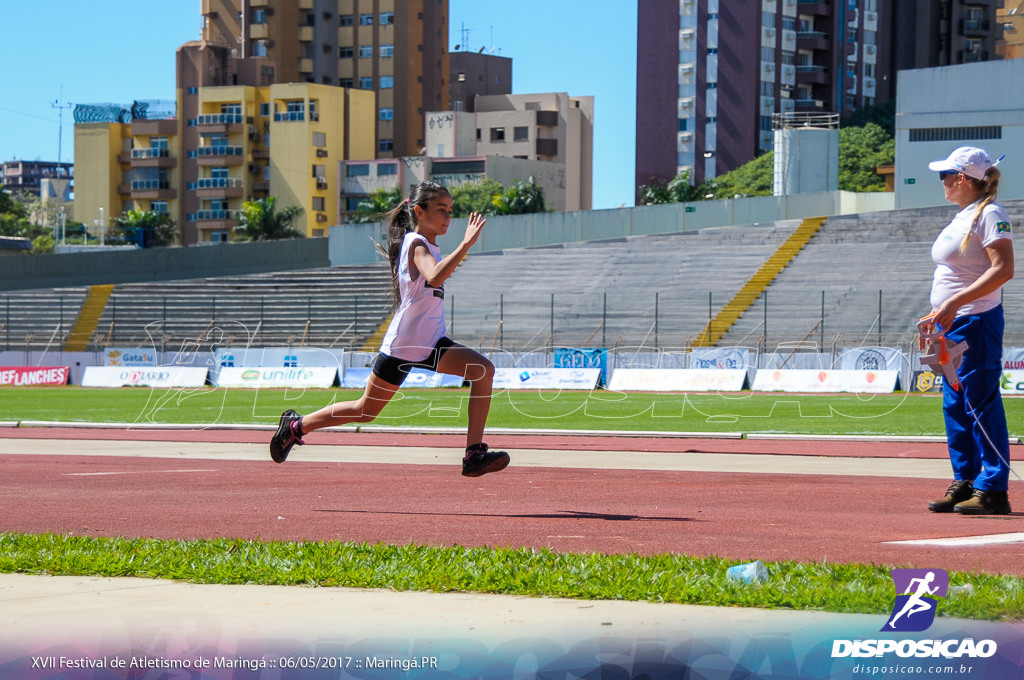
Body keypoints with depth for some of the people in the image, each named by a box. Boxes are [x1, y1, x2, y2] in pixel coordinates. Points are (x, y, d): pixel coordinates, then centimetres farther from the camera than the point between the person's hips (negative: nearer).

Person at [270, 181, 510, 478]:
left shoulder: (430, 247, 14)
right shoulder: (416, 244, -14)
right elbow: (434, 276, -37)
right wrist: (466, 244, -40)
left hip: (431, 343, 8)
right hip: (402, 344, -8)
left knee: (484, 370, -15)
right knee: (366, 410, 4)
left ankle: (474, 455, -19)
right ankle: (297, 425, 26)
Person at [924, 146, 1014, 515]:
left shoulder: (990, 215, -12)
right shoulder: (962, 217, 17)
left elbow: (1003, 269, -22)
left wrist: (956, 302, -26)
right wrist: (937, 317, 19)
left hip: (976, 323, -10)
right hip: (951, 327, 10)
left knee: (981, 406, -8)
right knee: (955, 408, 11)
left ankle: (993, 491, -6)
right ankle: (964, 483, 17)